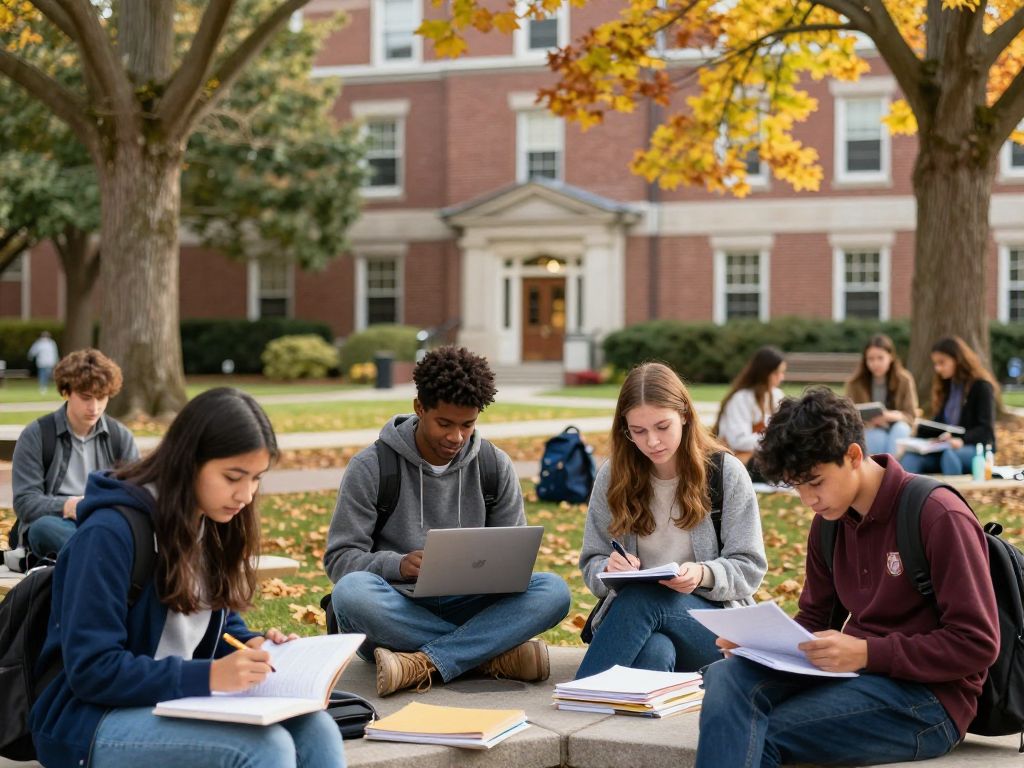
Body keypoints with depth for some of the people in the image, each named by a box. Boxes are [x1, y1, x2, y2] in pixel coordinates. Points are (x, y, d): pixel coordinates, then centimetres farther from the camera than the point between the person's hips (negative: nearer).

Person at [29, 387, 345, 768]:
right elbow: (91, 669, -22)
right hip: (92, 719, -7)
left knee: (315, 730, -19)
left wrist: (253, 646, -6)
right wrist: (208, 676, -28)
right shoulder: (110, 532, -19)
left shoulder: (215, 526, 5)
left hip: (178, 701, 7)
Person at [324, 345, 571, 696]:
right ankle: (497, 653, -29)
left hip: (464, 608, 2)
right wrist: (397, 564, -25)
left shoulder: (496, 467, 8)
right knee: (350, 591, -37)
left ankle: (422, 665, -34)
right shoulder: (371, 467, -2)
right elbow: (340, 558, -5)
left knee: (554, 590, -23)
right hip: (395, 615, -2)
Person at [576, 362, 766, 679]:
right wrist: (609, 569, -16)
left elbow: (750, 568, -1)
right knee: (653, 651, -38)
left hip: (713, 623, -1)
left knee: (642, 599, -36)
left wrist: (703, 575, -23)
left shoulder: (727, 472, 0)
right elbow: (592, 566, 10)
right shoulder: (613, 476, 7)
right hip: (631, 612, 2)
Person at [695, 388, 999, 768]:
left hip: (927, 697, -7)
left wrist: (867, 652, -22)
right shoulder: (829, 520, 11)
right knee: (727, 676, -23)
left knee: (756, 735, -26)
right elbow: (814, 620, 20)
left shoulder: (939, 518, -11)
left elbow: (978, 644, -14)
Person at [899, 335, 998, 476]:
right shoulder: (946, 386, 20)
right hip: (946, 447, 6)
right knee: (910, 457, -25)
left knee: (950, 454, -40)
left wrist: (962, 440, -30)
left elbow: (986, 430, -11)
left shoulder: (981, 387, -2)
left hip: (977, 449, -5)